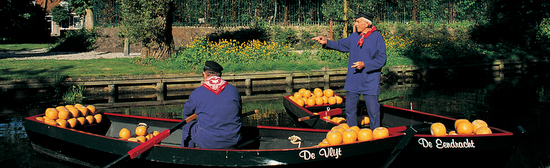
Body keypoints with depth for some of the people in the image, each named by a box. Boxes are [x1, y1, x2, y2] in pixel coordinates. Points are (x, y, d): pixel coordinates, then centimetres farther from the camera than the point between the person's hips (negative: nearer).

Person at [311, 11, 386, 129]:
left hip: (370, 83, -6)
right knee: (350, 110, 11)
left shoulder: (377, 38, -8)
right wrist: (326, 42, 8)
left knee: (373, 111, -1)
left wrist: (365, 64, -20)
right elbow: (340, 45, 23)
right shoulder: (354, 36, 9)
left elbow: (381, 60, -11)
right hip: (353, 81, 6)